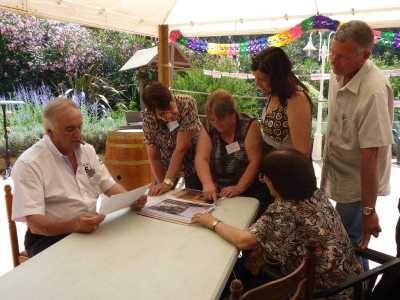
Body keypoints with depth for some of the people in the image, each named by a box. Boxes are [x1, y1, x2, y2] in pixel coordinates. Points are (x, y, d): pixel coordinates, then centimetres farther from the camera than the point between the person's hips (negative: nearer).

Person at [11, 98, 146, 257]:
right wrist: (74, 224, -37)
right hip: (51, 238, -6)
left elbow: (109, 185, 9)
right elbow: (35, 223, -19)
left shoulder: (87, 150, 7)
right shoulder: (29, 164, -14)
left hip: (91, 230, 6)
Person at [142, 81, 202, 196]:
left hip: (193, 158, -2)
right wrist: (160, 183, -24)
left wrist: (168, 182, -33)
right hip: (168, 163, 2)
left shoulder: (187, 104, -31)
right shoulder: (148, 117, -22)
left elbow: (181, 148, -32)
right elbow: (154, 157, -16)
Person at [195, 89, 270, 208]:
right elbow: (201, 159, -8)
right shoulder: (208, 128, 1)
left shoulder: (249, 125, -8)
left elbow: (255, 162, -12)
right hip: (216, 194, 3)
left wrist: (239, 188, -22)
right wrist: (207, 184, -25)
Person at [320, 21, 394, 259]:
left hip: (358, 186, -8)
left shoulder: (373, 92, -30)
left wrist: (368, 210, -21)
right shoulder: (339, 74, -4)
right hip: (340, 176, 8)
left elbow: (370, 157, -28)